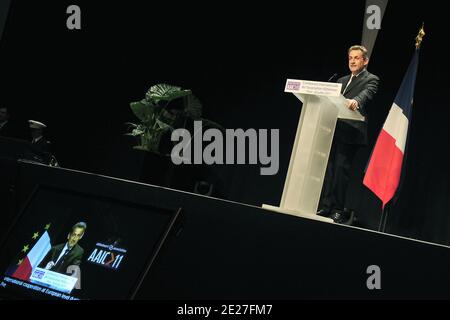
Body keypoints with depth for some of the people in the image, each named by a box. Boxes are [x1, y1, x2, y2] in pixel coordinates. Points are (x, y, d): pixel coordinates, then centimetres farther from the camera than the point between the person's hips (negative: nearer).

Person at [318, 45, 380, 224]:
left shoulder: (371, 80, 4)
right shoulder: (342, 80, 26)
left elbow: (366, 94, -18)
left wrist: (356, 101, -39)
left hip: (350, 132, -7)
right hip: (333, 130, 7)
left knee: (341, 168, -9)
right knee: (329, 168, 4)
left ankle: (339, 210, -4)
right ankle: (326, 207, 7)